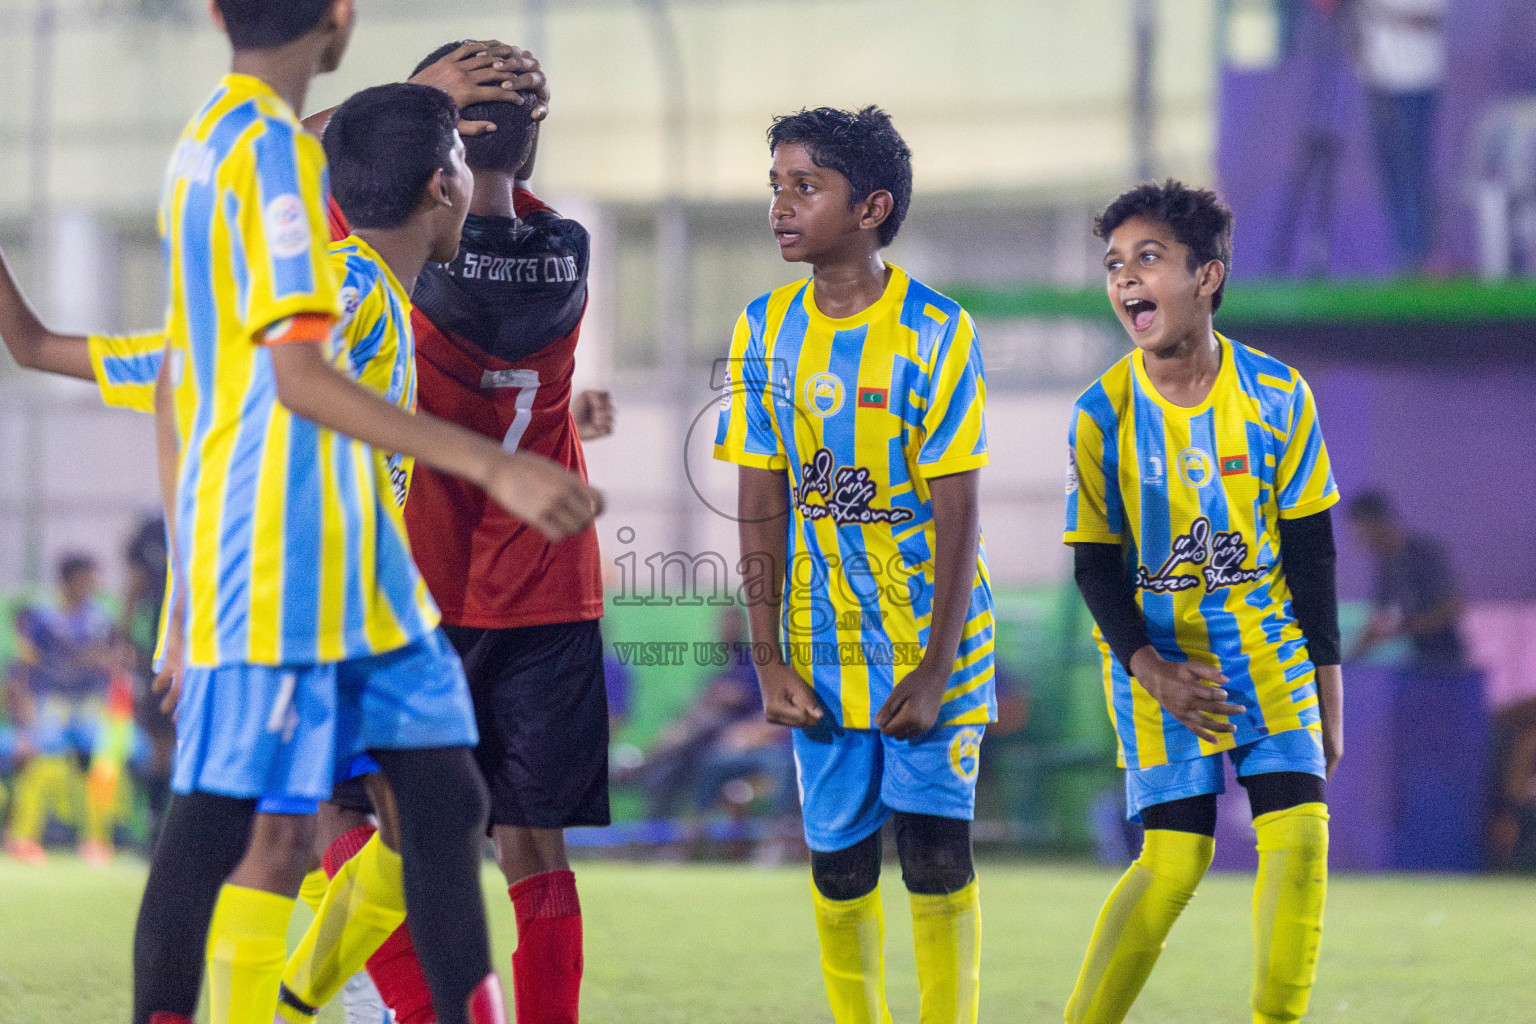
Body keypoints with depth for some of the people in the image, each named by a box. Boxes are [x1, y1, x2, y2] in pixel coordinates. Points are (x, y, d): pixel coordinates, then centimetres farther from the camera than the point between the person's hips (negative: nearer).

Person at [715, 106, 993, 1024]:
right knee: (839, 859, 4)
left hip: (933, 636, -3)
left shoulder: (937, 331, -11)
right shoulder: (766, 330, 0)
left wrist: (935, 670, -15)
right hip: (823, 642, 3)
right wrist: (768, 659, -3)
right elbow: (762, 510, 3)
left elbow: (958, 516, -11)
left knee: (936, 846, -6)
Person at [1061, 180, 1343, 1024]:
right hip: (1156, 650, -1)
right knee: (1175, 858, -11)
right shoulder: (1103, 413, -8)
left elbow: (1309, 549, 1)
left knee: (1299, 830, -13)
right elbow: (1095, 564, -2)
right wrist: (1148, 668, -17)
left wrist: (1327, 689, 1)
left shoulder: (1276, 396, -6)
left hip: (1267, 645, 1)